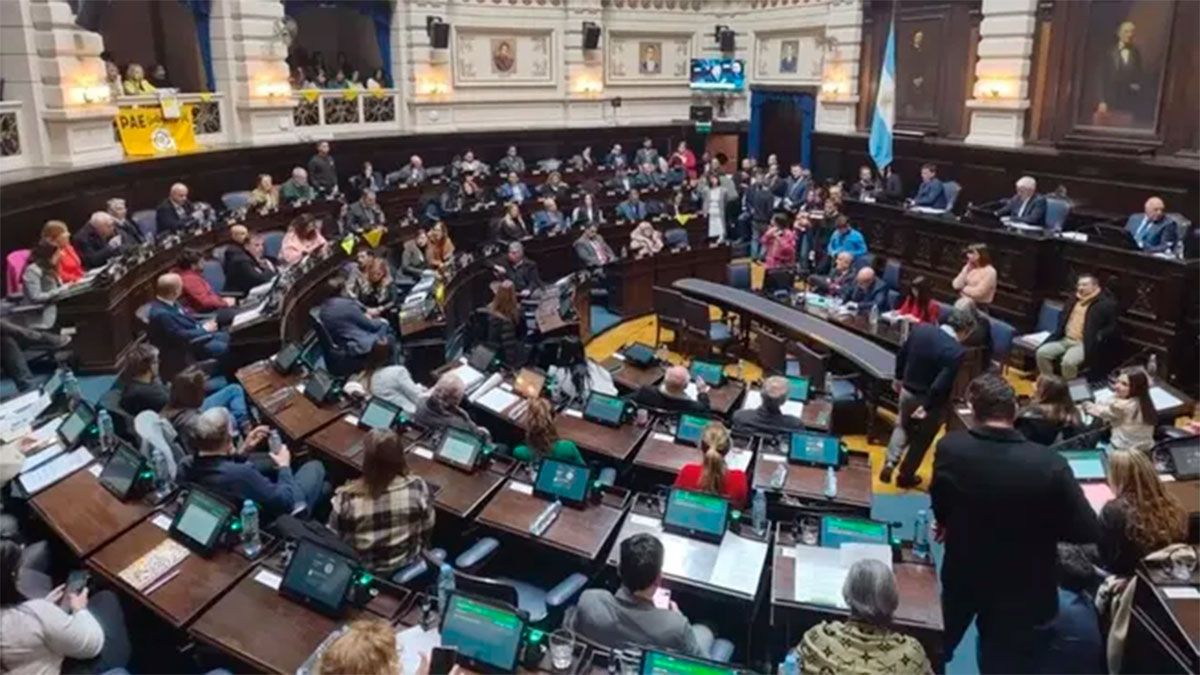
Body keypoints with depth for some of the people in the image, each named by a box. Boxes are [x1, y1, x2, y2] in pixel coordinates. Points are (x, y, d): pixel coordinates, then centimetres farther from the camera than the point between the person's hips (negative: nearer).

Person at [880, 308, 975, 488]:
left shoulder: (920, 329, -10)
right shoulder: (956, 351, -28)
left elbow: (901, 354, 4)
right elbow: (941, 385, -29)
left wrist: (899, 377, 19)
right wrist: (927, 407, -17)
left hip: (907, 391, 5)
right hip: (930, 399, -5)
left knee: (903, 426, 29)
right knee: (921, 439, 18)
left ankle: (890, 463, 16)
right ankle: (906, 476, 32)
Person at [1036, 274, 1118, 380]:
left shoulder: (1105, 304, -5)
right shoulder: (1074, 299, 16)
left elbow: (1112, 327, -4)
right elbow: (1063, 318, 28)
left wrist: (1098, 336, -19)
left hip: (1083, 344, -7)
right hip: (1065, 340, 7)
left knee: (1068, 361, -33)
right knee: (1042, 352, -14)